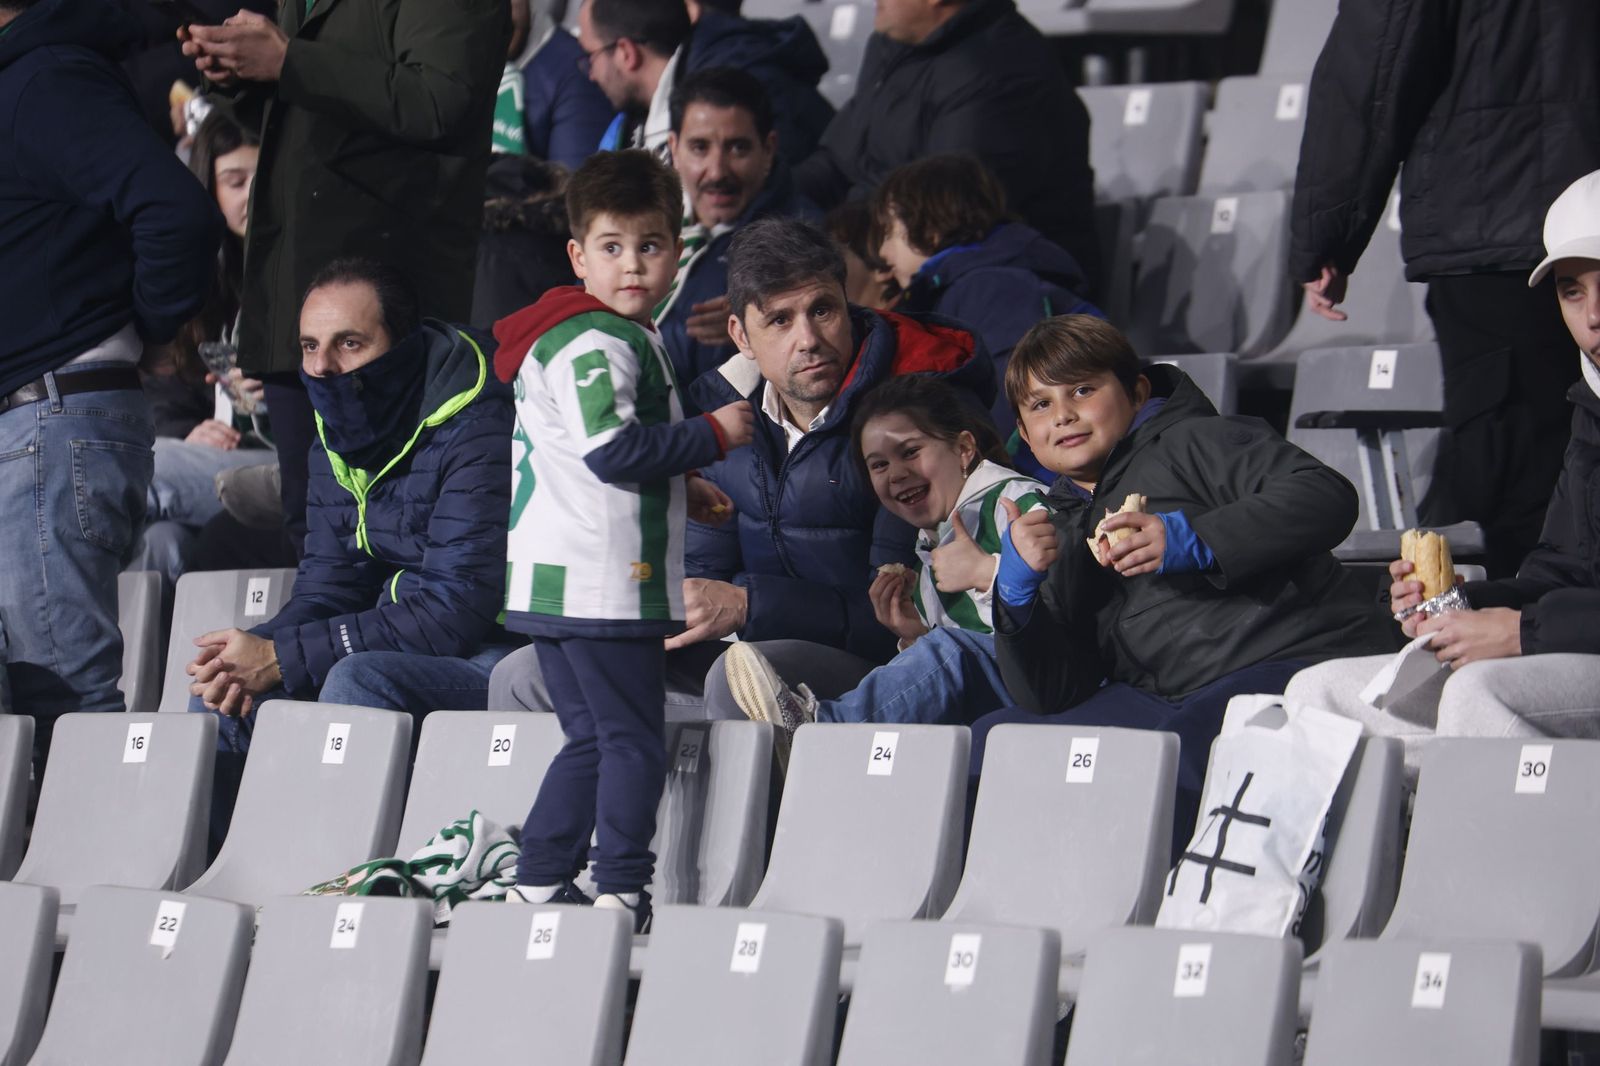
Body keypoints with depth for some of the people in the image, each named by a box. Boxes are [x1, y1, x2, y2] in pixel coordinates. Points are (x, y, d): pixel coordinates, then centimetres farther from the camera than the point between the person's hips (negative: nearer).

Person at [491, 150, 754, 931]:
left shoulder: (623, 339, 20)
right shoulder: (597, 345, -14)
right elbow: (613, 451, -23)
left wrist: (678, 489, 23)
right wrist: (712, 435, -13)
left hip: (555, 581, 10)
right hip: (600, 583, -10)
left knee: (591, 740, 16)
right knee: (632, 741, -6)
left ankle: (538, 884, 17)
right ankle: (620, 893, -6)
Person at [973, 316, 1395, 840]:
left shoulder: (1192, 442, 1)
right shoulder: (1069, 531, 22)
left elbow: (1328, 498, -17)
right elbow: (1051, 696, 13)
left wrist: (1192, 542, -25)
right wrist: (1016, 588, -3)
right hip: (1169, 699, 8)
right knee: (991, 742, -2)